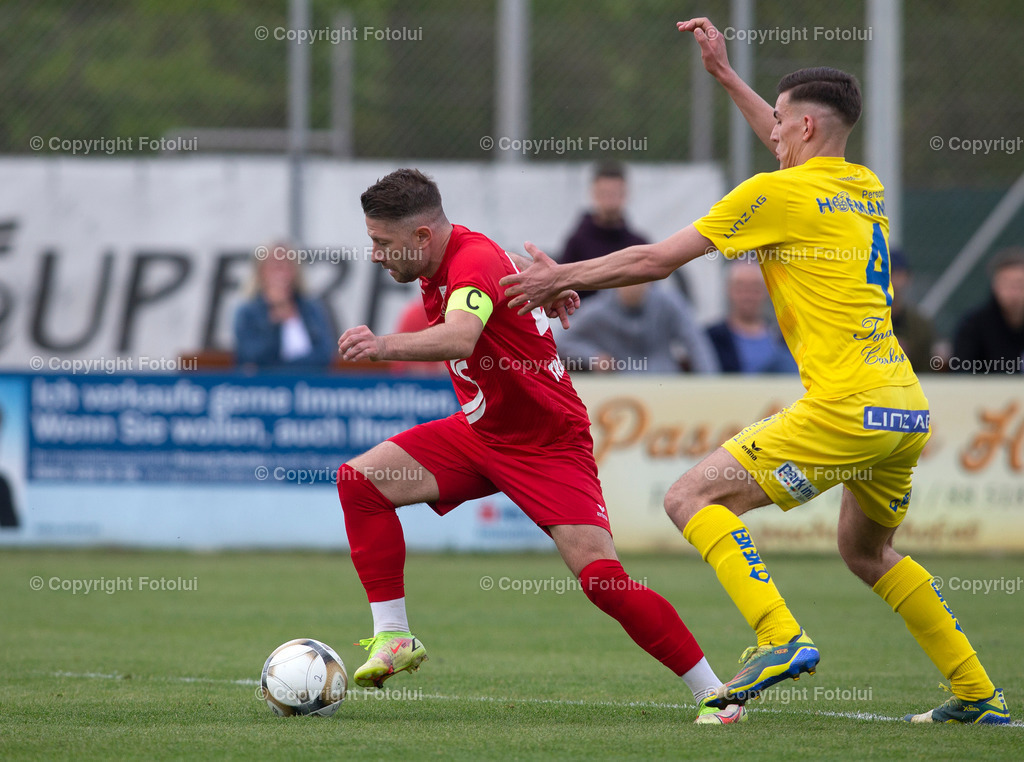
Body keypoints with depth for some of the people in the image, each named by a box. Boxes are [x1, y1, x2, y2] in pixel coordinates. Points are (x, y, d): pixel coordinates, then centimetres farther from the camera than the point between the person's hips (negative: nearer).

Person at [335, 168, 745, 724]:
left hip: (549, 447, -9)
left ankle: (713, 694, -6)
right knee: (360, 480, -7)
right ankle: (394, 640, -2)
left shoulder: (475, 261, -28)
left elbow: (460, 337, -51)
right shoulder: (442, 265, -1)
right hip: (479, 431, 9)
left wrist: (385, 346, -64)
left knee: (602, 579, -19)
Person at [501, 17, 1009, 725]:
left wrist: (563, 277, 11)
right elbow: (801, 156, 42)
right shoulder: (865, 187, 17)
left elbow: (655, 260, -2)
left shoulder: (776, 194, -5)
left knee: (692, 497, -6)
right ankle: (979, 696, 26)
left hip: (847, 406, -8)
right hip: (909, 407, 8)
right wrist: (726, 74, 44)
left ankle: (781, 638, -20)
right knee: (866, 551, 27)